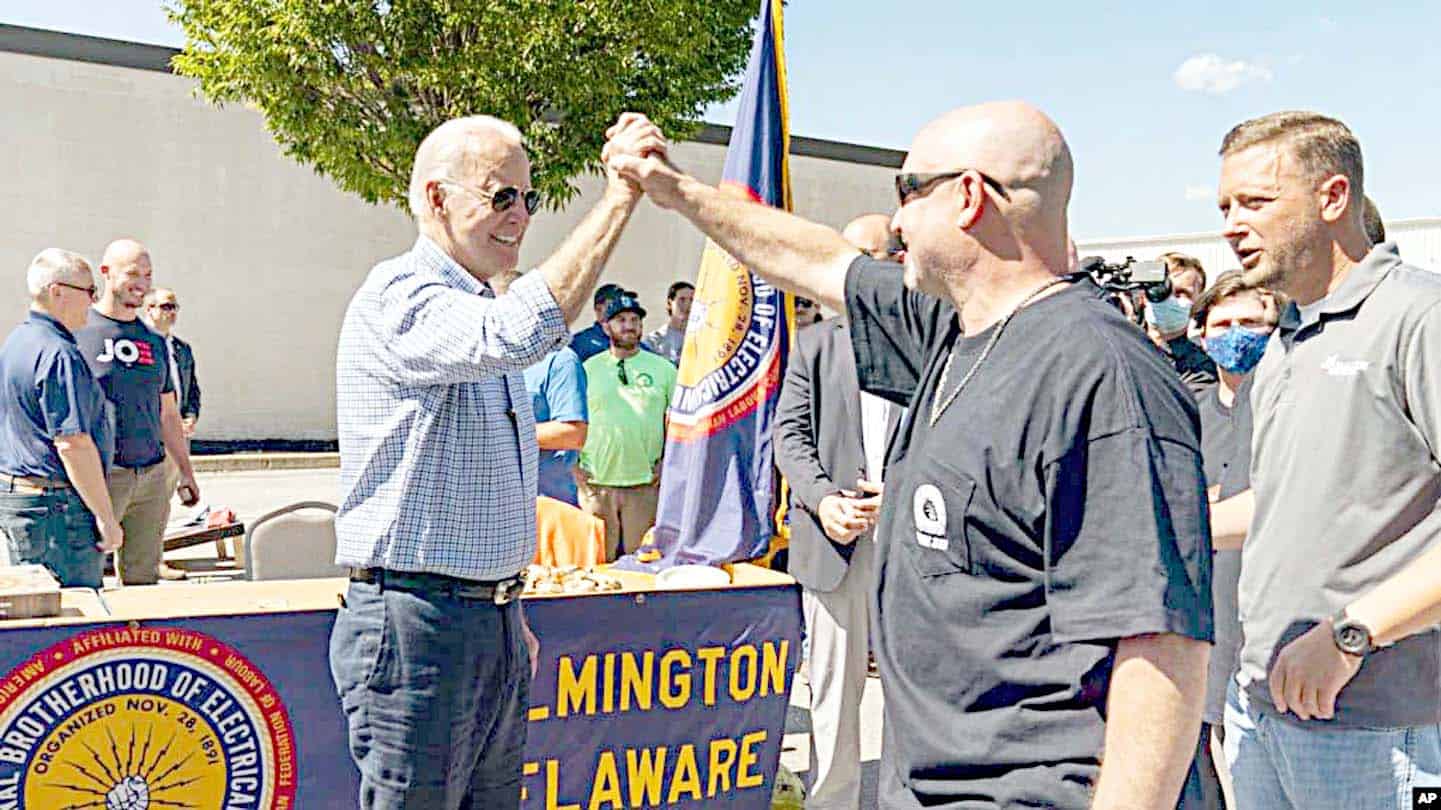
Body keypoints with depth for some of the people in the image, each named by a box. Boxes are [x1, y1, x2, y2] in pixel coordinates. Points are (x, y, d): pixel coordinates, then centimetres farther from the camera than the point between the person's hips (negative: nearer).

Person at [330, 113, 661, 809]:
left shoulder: (480, 318, 18)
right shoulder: (398, 297, -13)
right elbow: (522, 333, -35)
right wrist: (620, 196, -29)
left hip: (492, 618, 9)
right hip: (415, 625, -9)